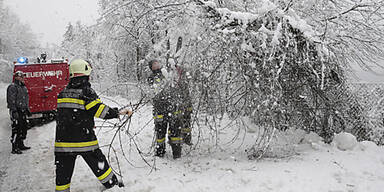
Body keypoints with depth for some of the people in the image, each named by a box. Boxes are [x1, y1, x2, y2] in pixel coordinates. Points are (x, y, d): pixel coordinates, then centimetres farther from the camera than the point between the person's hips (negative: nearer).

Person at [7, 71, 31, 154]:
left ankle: (21, 145, 25)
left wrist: (27, 109, 23)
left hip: (22, 111, 9)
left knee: (24, 128, 14)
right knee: (16, 129, -9)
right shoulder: (13, 87, -11)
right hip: (16, 111, -9)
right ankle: (14, 148, -5)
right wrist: (14, 111, -22)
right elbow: (11, 100, -17)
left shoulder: (23, 87, 17)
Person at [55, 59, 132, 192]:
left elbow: (62, 112, 17)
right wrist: (118, 112, -9)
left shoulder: (63, 93, 8)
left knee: (63, 172, 10)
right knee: (99, 164, 11)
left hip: (62, 140, 5)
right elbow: (100, 110, -16)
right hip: (84, 140, -4)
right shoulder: (86, 92, -10)